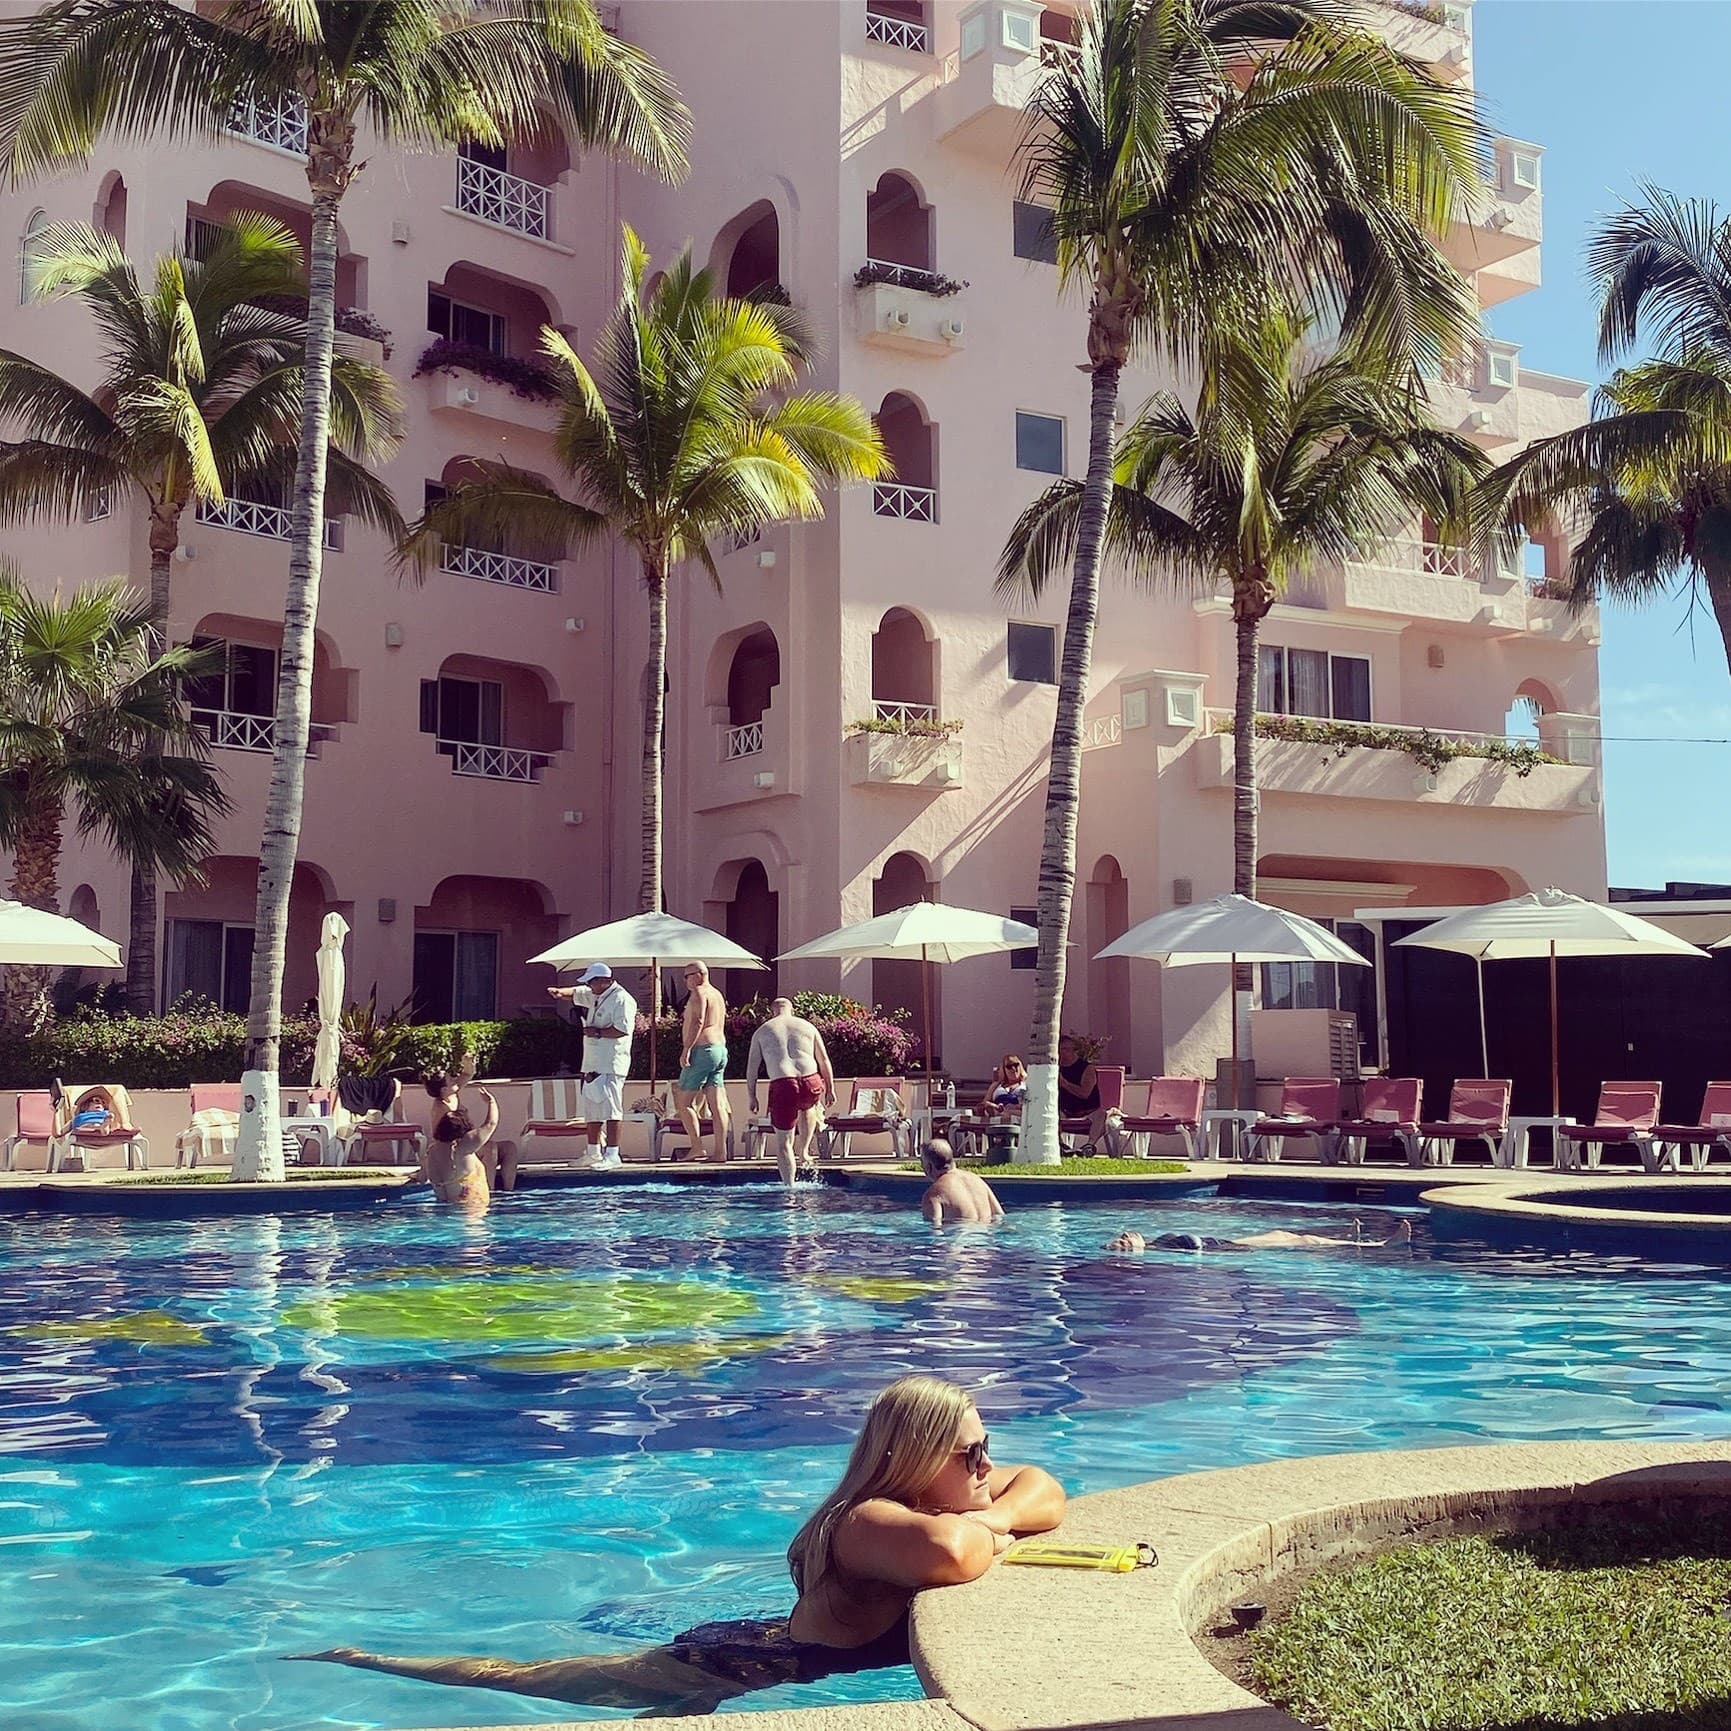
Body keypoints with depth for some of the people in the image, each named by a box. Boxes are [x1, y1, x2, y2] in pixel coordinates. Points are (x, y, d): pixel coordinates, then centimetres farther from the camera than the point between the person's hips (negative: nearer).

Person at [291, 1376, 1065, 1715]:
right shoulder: (870, 1522, -31)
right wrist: (984, 1531, -30)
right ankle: (364, 1660, 22)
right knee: (524, 1677, 6)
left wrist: (990, 1517, -16)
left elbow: (1042, 1488, 7)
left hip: (755, 1641, 8)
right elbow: (947, 1553, -54)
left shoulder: (927, 1496, -3)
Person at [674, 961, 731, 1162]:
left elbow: (697, 1022, -19)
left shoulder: (699, 993, -7)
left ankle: (697, 1147, -8)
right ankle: (721, 1151, -1)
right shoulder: (718, 995, 22)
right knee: (717, 1104, 4)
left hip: (703, 1049, -9)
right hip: (721, 1049, 9)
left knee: (683, 1101, -3)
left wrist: (686, 1049, -22)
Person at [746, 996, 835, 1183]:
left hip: (782, 1085, -2)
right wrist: (830, 1089, 22)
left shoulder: (762, 1031, 17)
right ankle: (803, 1150, 32)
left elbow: (752, 1066, 12)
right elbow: (824, 1060, 16)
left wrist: (751, 1096, 16)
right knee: (808, 1106, 39)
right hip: (811, 1083, 2)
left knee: (783, 1143, 7)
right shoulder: (807, 1026, 19)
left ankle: (789, 1187, 4)